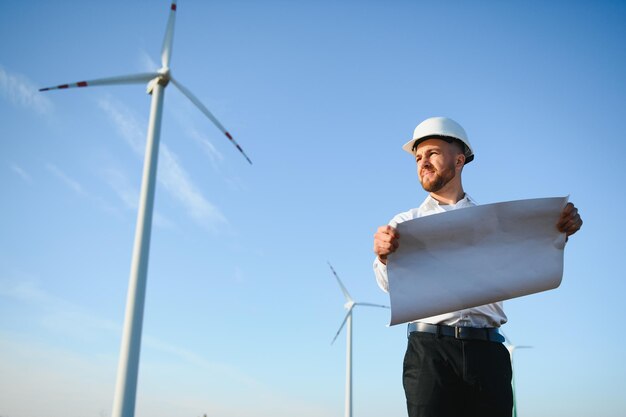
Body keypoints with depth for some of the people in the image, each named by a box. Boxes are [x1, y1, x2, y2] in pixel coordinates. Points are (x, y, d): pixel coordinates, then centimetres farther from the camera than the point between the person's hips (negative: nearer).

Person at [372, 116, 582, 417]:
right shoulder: (405, 224, 12)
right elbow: (390, 283, -3)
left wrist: (558, 233, -17)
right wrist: (385, 257, -27)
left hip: (487, 351, 1)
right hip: (429, 349, -1)